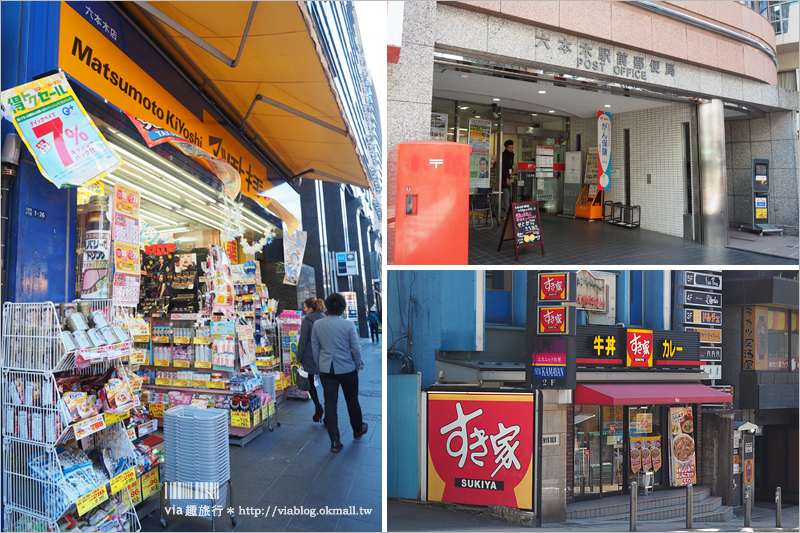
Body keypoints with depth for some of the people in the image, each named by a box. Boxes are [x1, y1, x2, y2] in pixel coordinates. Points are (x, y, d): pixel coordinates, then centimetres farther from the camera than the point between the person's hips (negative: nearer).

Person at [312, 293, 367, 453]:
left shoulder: (317, 325, -3)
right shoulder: (348, 324, -13)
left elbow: (315, 348, 4)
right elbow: (356, 348, -9)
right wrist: (358, 365, 7)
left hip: (326, 369, 2)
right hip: (347, 368, -2)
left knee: (330, 404, 6)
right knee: (352, 401, 17)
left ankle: (335, 442, 6)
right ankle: (358, 431, 36)